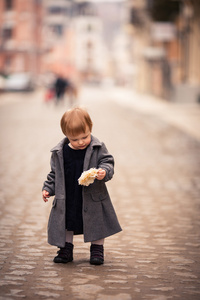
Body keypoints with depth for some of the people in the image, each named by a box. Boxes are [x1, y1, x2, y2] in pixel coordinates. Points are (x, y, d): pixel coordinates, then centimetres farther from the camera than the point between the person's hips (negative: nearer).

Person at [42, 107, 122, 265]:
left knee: (96, 224, 6)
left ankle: (97, 250, 23)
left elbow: (108, 162, -8)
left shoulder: (98, 148, -9)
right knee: (66, 222, 11)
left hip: (92, 197, -2)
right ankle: (66, 249, 27)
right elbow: (55, 173, 8)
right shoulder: (59, 152, -3)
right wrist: (48, 188, 3)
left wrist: (104, 172, -29)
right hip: (67, 199, 2)